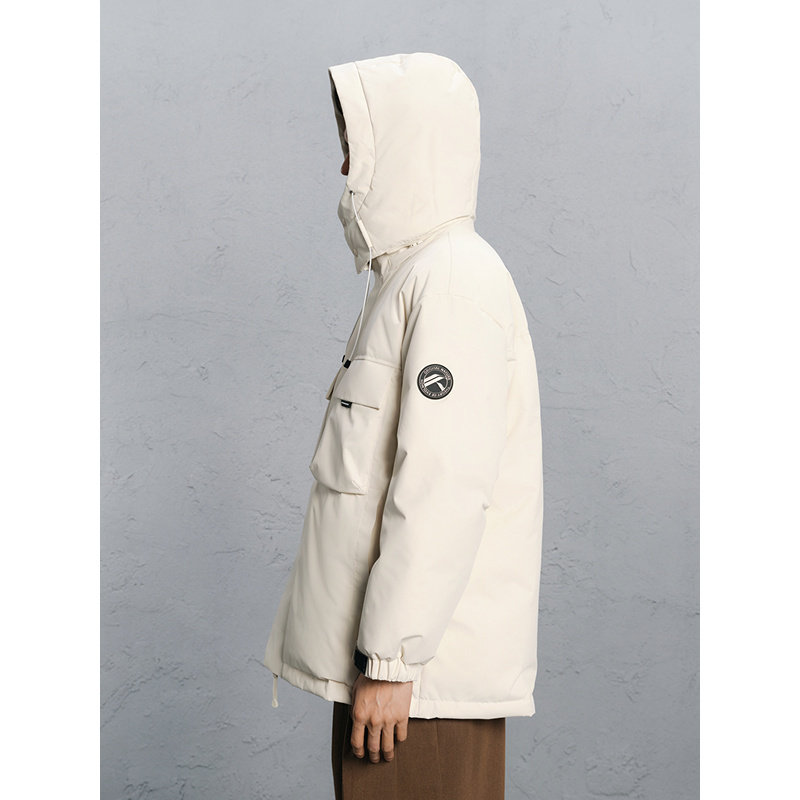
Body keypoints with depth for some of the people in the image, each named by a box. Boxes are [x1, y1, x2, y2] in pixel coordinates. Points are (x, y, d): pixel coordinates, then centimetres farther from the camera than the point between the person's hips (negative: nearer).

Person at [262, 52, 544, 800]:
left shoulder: (455, 281, -16)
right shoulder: (411, 274, 15)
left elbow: (443, 490, -22)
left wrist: (392, 659, -20)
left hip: (428, 658, -9)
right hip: (390, 632, 9)